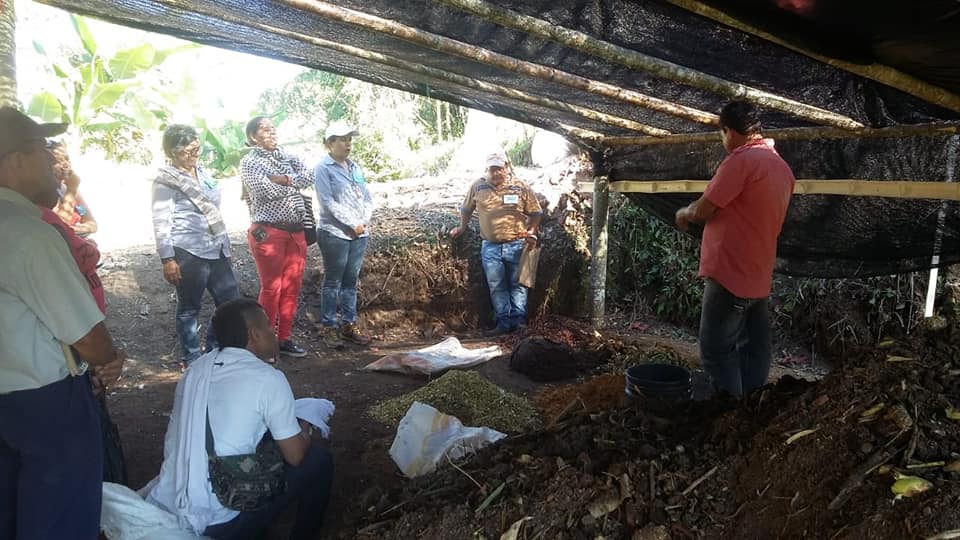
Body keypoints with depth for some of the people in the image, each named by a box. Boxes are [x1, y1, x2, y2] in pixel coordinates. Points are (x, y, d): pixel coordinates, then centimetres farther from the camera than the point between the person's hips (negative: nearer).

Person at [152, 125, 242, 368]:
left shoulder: (201, 171, 12)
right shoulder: (165, 180, -8)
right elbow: (161, 222, -11)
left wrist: (224, 243, 21)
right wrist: (167, 259, -17)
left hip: (216, 250, 7)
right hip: (188, 253, -7)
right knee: (190, 308, 6)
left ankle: (214, 350, 27)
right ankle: (192, 360, 20)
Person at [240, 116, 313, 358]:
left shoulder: (287, 157, 16)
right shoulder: (249, 162, -2)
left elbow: (308, 177, -1)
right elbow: (266, 190, -18)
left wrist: (283, 179, -14)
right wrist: (293, 183, -4)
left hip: (295, 231, 6)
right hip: (268, 232, -6)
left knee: (292, 286, 9)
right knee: (271, 289, -2)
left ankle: (284, 338, 20)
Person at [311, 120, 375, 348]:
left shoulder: (355, 167, 13)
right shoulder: (323, 168, -5)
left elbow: (367, 198, 12)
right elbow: (328, 202, -13)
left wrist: (364, 221, -4)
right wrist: (352, 224, -14)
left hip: (360, 233, 6)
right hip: (335, 233, -6)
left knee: (351, 281, 10)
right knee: (333, 282, 1)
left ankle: (349, 325, 18)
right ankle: (328, 327, 10)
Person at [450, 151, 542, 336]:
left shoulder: (521, 188, -1)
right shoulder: (478, 187, 4)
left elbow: (535, 213, 4)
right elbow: (466, 208, 19)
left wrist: (532, 231, -8)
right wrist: (462, 227, 19)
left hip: (516, 245, -2)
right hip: (490, 246, 2)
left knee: (517, 285, 5)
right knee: (496, 287, 4)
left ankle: (518, 322, 12)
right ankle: (504, 323, 12)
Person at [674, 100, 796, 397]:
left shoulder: (742, 159, -14)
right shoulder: (782, 167, 14)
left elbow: (702, 211, -14)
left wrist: (683, 212, 7)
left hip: (730, 274, -9)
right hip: (758, 277, 9)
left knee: (717, 351, -1)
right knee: (753, 350, 12)